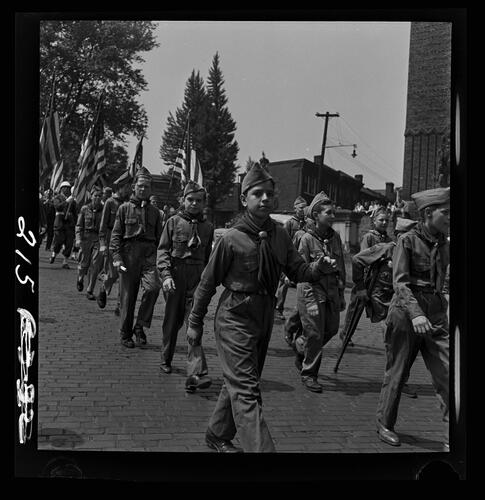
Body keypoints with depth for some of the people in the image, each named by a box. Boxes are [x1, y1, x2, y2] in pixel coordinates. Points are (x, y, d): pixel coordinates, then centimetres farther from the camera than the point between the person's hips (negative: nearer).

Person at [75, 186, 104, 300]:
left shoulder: (104, 209, 3)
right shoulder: (85, 209, 1)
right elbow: (79, 225, 2)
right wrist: (78, 239, -9)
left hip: (99, 238, 0)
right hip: (86, 237, 0)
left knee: (95, 265, -7)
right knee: (84, 264, 6)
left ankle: (90, 291, 2)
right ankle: (80, 279, 41)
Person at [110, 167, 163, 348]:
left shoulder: (154, 211, 15)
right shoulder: (125, 208, 6)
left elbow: (159, 237, 18)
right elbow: (116, 234, 2)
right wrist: (116, 257, -9)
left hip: (149, 254, 2)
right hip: (129, 253, -2)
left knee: (153, 287, -21)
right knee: (128, 296, 2)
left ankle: (140, 326, -6)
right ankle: (125, 335, 16)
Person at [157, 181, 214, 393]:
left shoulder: (207, 227, 10)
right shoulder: (174, 222, 3)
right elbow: (163, 250, -2)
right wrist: (166, 275, -14)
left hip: (198, 279, 1)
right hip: (175, 276, -1)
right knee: (172, 320, 12)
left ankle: (195, 373, -16)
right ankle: (166, 359, 35)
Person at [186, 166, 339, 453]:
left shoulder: (280, 235, 1)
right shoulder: (232, 239, -14)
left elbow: (297, 271, 2)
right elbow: (208, 283, -7)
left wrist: (318, 268, -21)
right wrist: (195, 323, -2)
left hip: (264, 318, 7)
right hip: (235, 319, -6)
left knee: (240, 383, 20)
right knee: (246, 390, -10)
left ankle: (218, 436, 39)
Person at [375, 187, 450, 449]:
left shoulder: (444, 245, 9)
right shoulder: (408, 241, -8)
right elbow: (400, 282, -16)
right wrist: (415, 313, -28)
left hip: (436, 317, 5)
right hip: (406, 313, -5)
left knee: (447, 375, -2)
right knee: (397, 373, 7)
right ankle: (384, 424, 25)